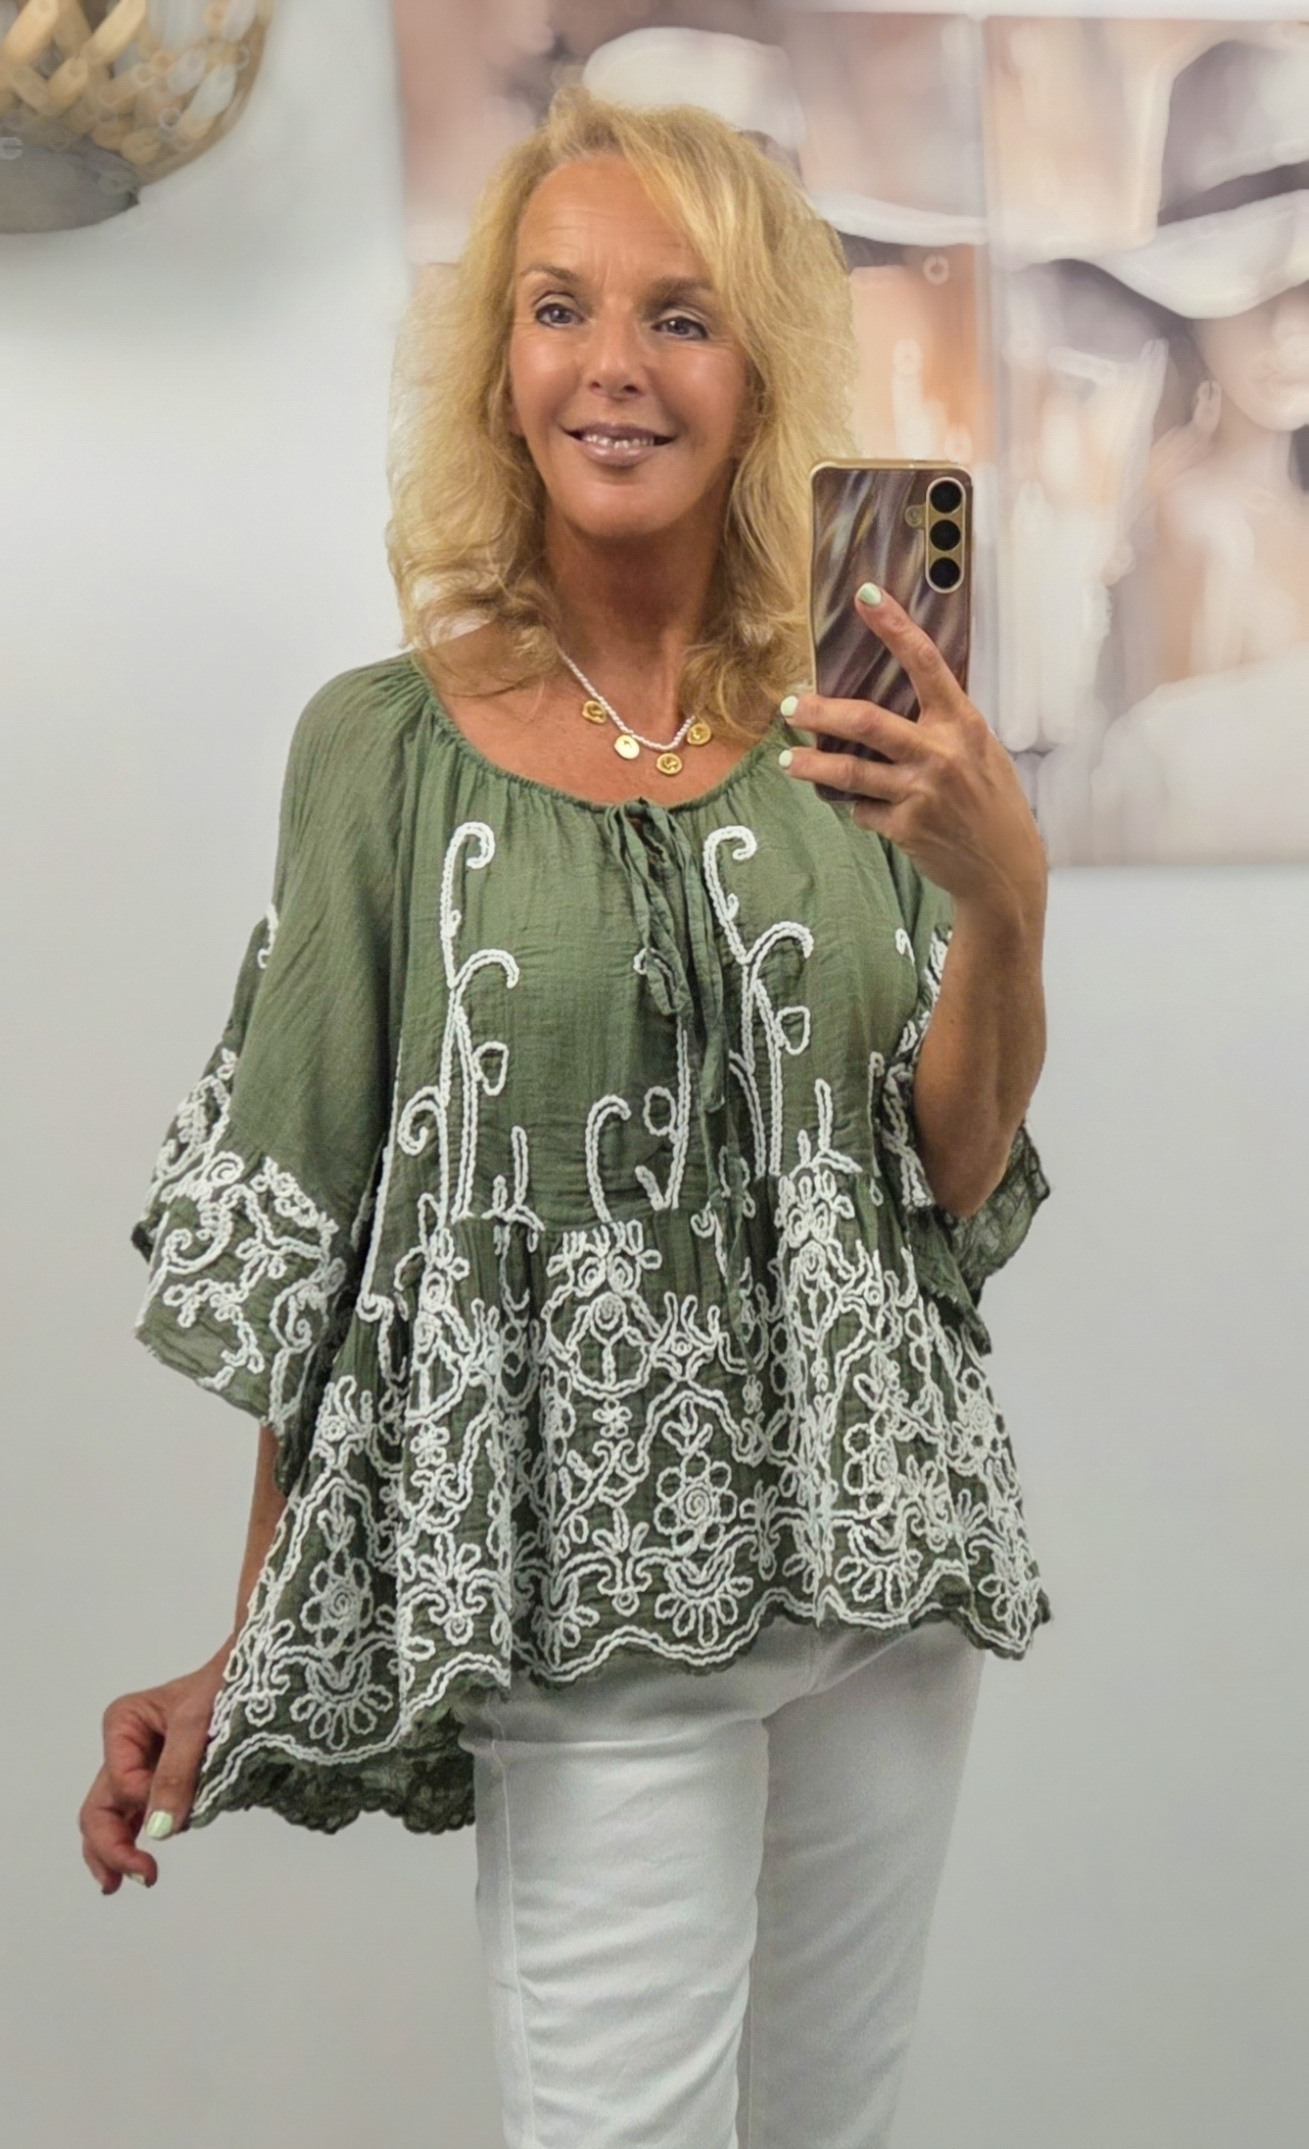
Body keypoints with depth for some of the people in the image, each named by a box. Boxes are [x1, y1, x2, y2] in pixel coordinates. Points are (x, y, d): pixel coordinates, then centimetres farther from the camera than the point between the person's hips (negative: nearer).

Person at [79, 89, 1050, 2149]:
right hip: (597, 1591, -3)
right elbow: (299, 1224, -3)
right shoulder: (389, 745, -6)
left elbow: (957, 1185, 1)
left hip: (882, 1549, 3)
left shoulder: (860, 725, 1)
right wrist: (256, 1644, -2)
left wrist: (1005, 892, -16)